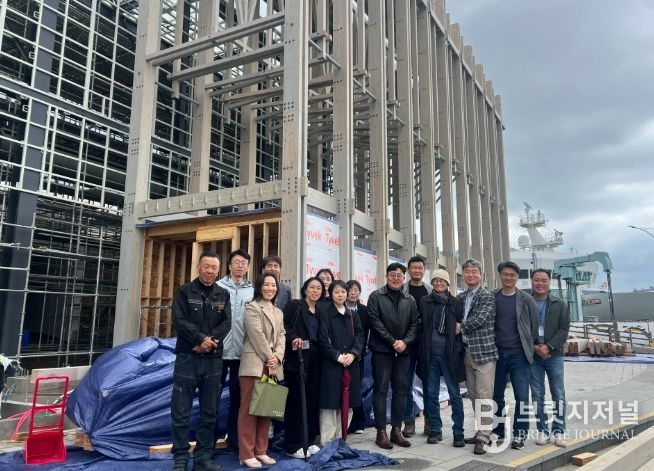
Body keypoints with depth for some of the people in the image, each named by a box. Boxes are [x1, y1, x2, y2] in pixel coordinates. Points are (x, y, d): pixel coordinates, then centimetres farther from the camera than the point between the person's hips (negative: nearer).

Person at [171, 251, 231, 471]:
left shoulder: (223, 295, 10)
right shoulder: (184, 292, 2)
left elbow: (226, 323, 0)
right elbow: (180, 320, -10)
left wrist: (210, 341, -16)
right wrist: (201, 339, -17)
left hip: (213, 359, 3)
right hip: (187, 357, -3)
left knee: (209, 412, 8)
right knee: (181, 412, 0)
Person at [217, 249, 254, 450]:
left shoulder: (252, 291, 6)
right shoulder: (218, 287, 0)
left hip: (242, 351, 2)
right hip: (220, 349, -2)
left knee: (238, 396, 12)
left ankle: (233, 435, 26)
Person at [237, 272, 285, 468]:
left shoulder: (279, 312, 19)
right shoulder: (252, 308, -3)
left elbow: (281, 337, 11)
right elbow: (257, 336, -11)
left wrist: (277, 357, -6)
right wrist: (268, 358, -10)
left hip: (273, 366, 7)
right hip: (254, 365, -7)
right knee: (249, 409, -4)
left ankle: (261, 451, 18)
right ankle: (246, 454, 3)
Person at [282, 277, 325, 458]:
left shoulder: (319, 312, 16)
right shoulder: (294, 305, -2)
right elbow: (283, 324, -12)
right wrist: (293, 338, -24)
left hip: (314, 360, 6)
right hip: (297, 358, -6)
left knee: (312, 400, 10)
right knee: (296, 400, -2)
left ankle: (308, 440, 22)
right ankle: (292, 445, 7)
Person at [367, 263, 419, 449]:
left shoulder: (410, 300, 12)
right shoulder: (376, 296, -1)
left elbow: (414, 324, 8)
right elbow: (374, 321, -9)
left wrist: (405, 341, -9)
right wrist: (392, 341, -13)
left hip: (403, 351, 5)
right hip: (382, 350, -4)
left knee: (401, 390, 8)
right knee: (380, 390, -1)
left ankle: (396, 430, 17)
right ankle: (381, 431, 5)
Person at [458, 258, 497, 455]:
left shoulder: (487, 296, -6)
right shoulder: (460, 298, 14)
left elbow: (479, 319, -17)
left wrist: (460, 327, -6)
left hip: (484, 350, -7)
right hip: (467, 351, 7)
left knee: (484, 396, -6)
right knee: (473, 395, 12)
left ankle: (483, 437, 0)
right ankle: (481, 431, 23)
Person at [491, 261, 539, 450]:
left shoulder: (526, 299, 1)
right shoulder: (492, 298, 5)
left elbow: (534, 324, 5)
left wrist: (531, 346, 7)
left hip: (519, 355, -2)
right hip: (497, 354, 2)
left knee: (522, 396, 1)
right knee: (496, 395, 9)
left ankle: (520, 434, 13)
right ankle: (498, 431, 23)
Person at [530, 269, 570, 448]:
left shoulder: (559, 305, 5)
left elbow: (564, 329, -2)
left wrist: (548, 346, -14)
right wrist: (534, 347, -13)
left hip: (554, 355, 0)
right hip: (532, 356, 0)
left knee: (559, 394, 3)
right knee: (537, 394, 5)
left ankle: (558, 431, 14)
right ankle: (542, 430, 15)